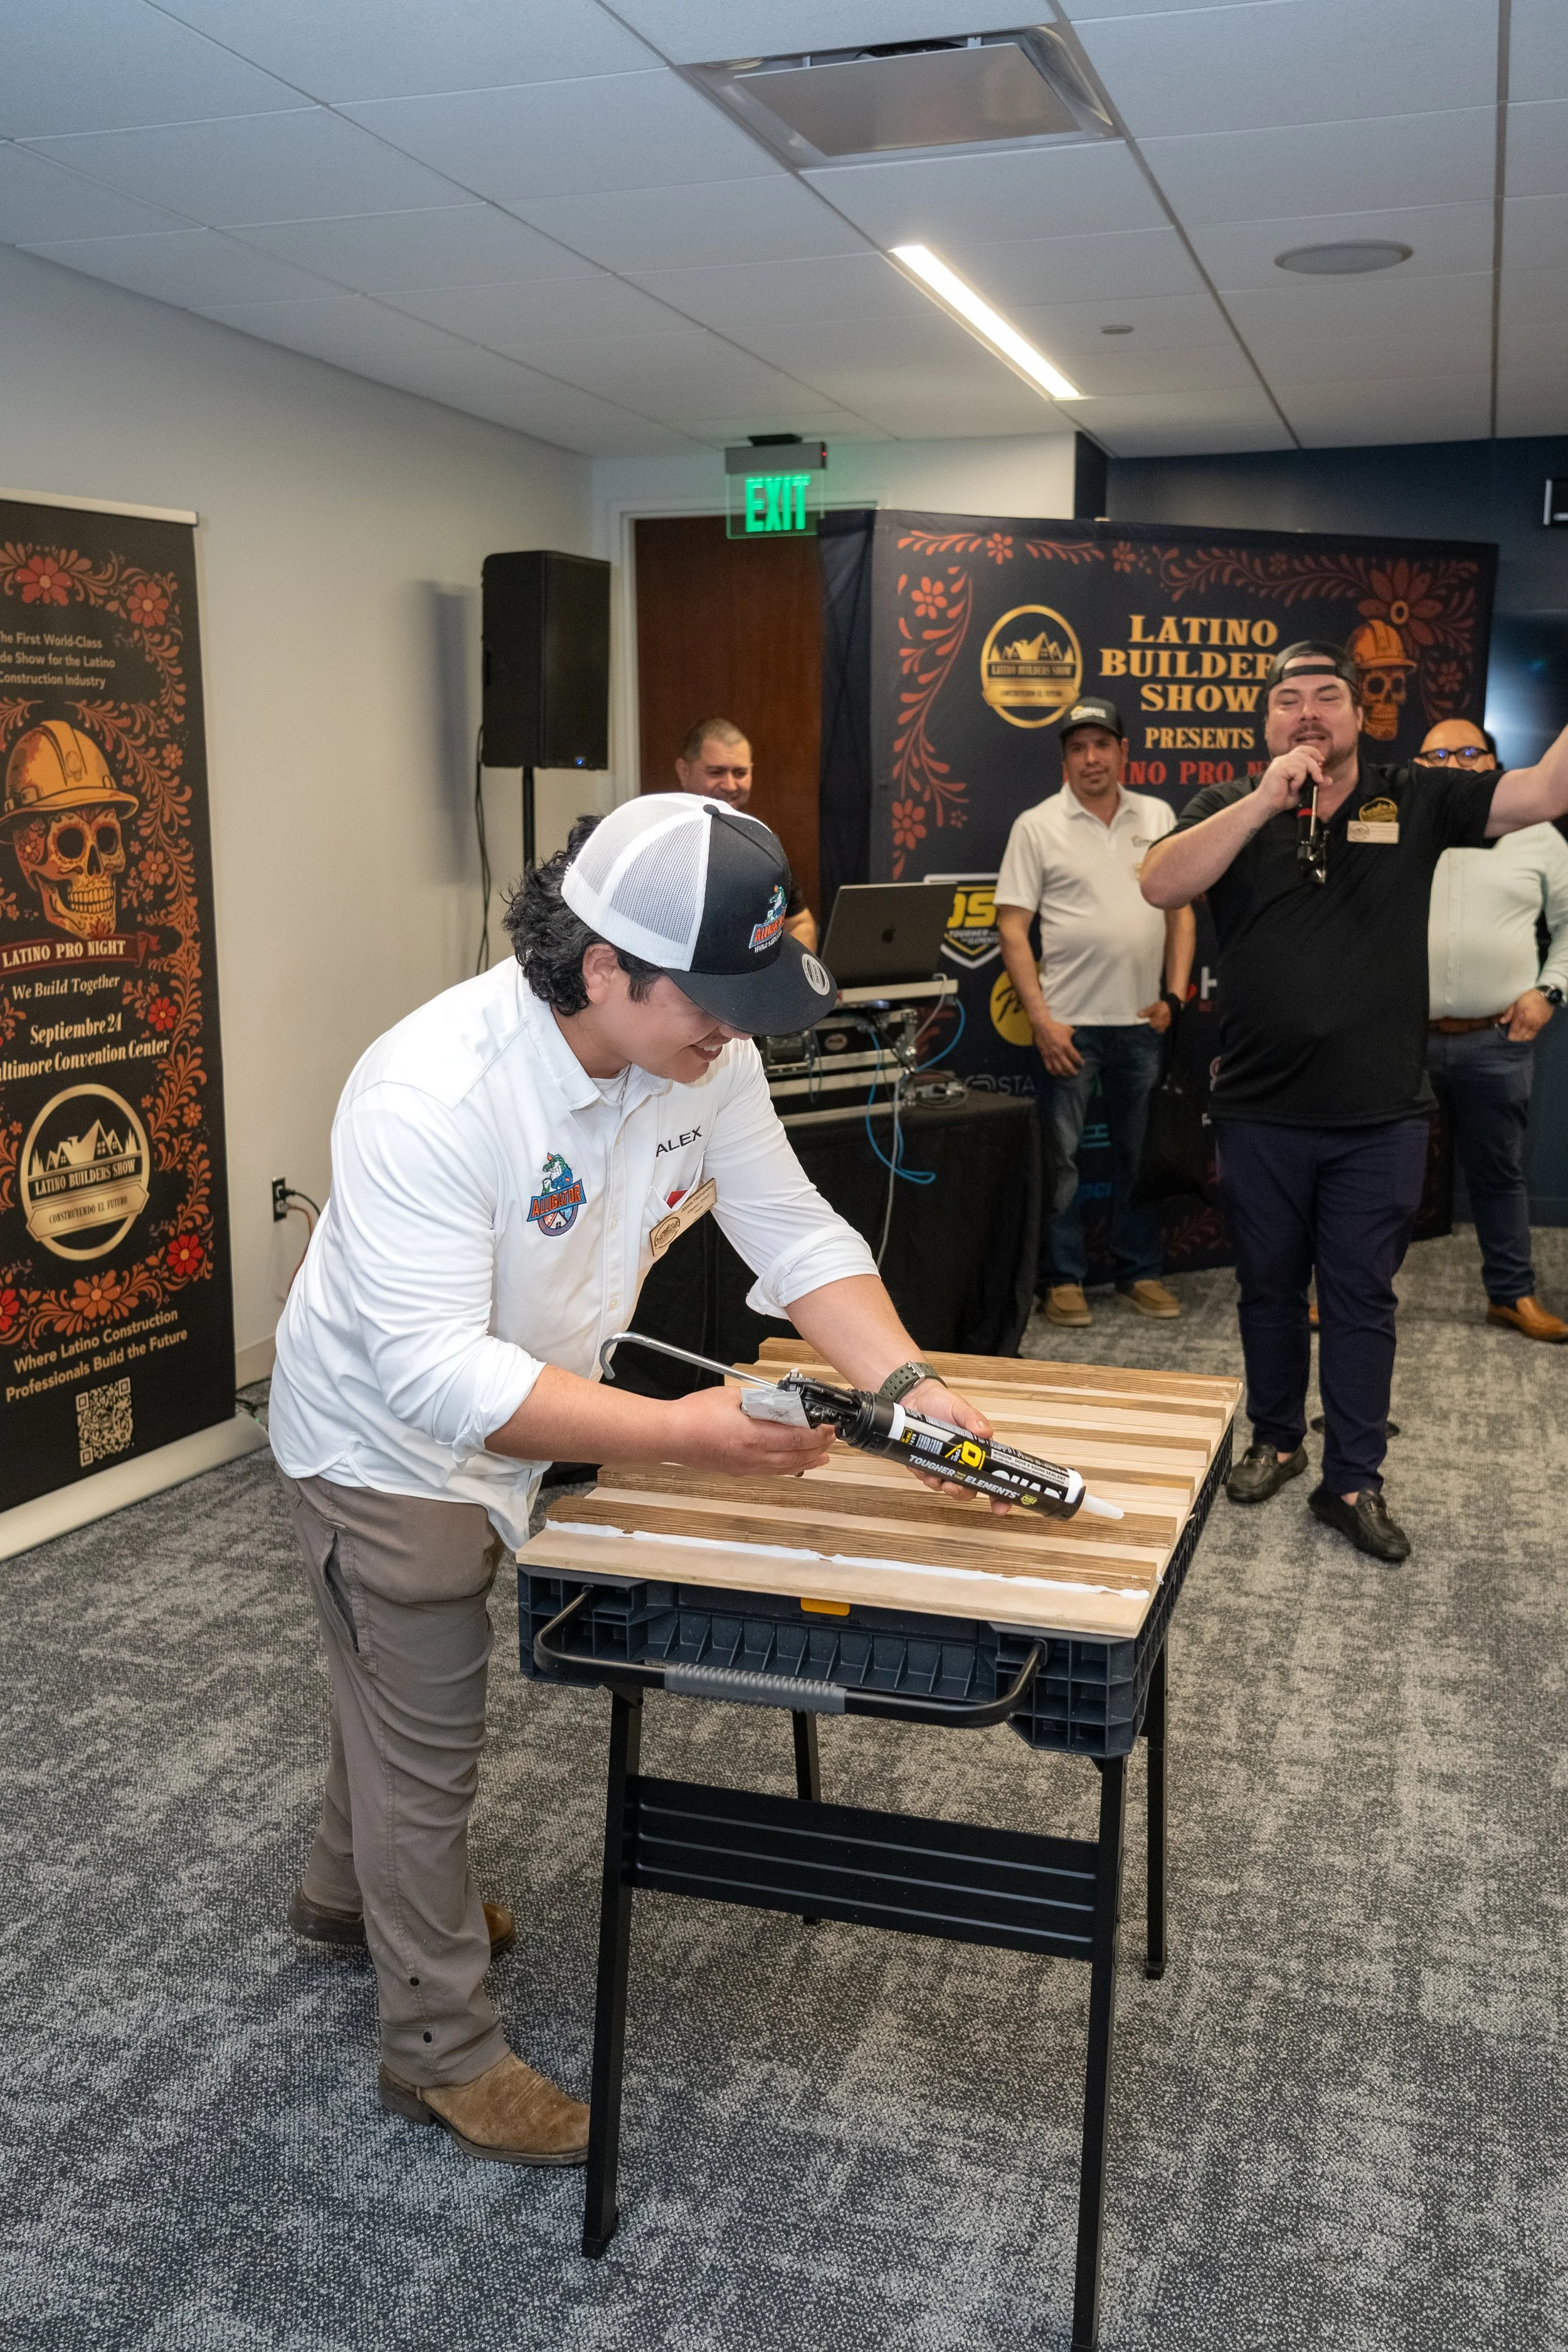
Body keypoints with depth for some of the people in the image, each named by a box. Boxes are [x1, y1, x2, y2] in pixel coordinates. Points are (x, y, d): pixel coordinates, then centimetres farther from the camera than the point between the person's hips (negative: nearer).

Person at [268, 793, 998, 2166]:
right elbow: (436, 1374, -42)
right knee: (429, 1747, 6)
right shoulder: (431, 1096, -39)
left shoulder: (705, 1049, -18)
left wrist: (907, 1385, -25)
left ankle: (352, 1895, 56)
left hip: (509, 1423, 7)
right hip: (387, 1445, -7)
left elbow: (794, 1231, -11)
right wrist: (682, 1434, -48)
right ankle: (441, 2052, 29)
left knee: (410, 1686, 29)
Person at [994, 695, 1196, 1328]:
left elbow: (1181, 910, 12)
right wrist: (1041, 1019, -12)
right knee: (1062, 1156, 2)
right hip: (1068, 1022, -3)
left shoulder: (1158, 818, 8)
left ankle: (1140, 1271, 23)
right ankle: (1064, 1280, 13)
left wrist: (1174, 995, 1)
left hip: (1142, 1019, 3)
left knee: (1140, 1153, 11)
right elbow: (1011, 927, -5)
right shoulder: (1037, 826, -2)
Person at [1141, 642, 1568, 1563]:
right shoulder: (1231, 809, 2)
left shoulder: (1413, 803, 2)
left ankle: (1355, 1482, 17)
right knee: (1271, 1289, 15)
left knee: (1361, 1300, 7)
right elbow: (1161, 886, -16)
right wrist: (1267, 798, -21)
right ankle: (1276, 1441, 34)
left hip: (1381, 1117, 0)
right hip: (1262, 1110, 1)